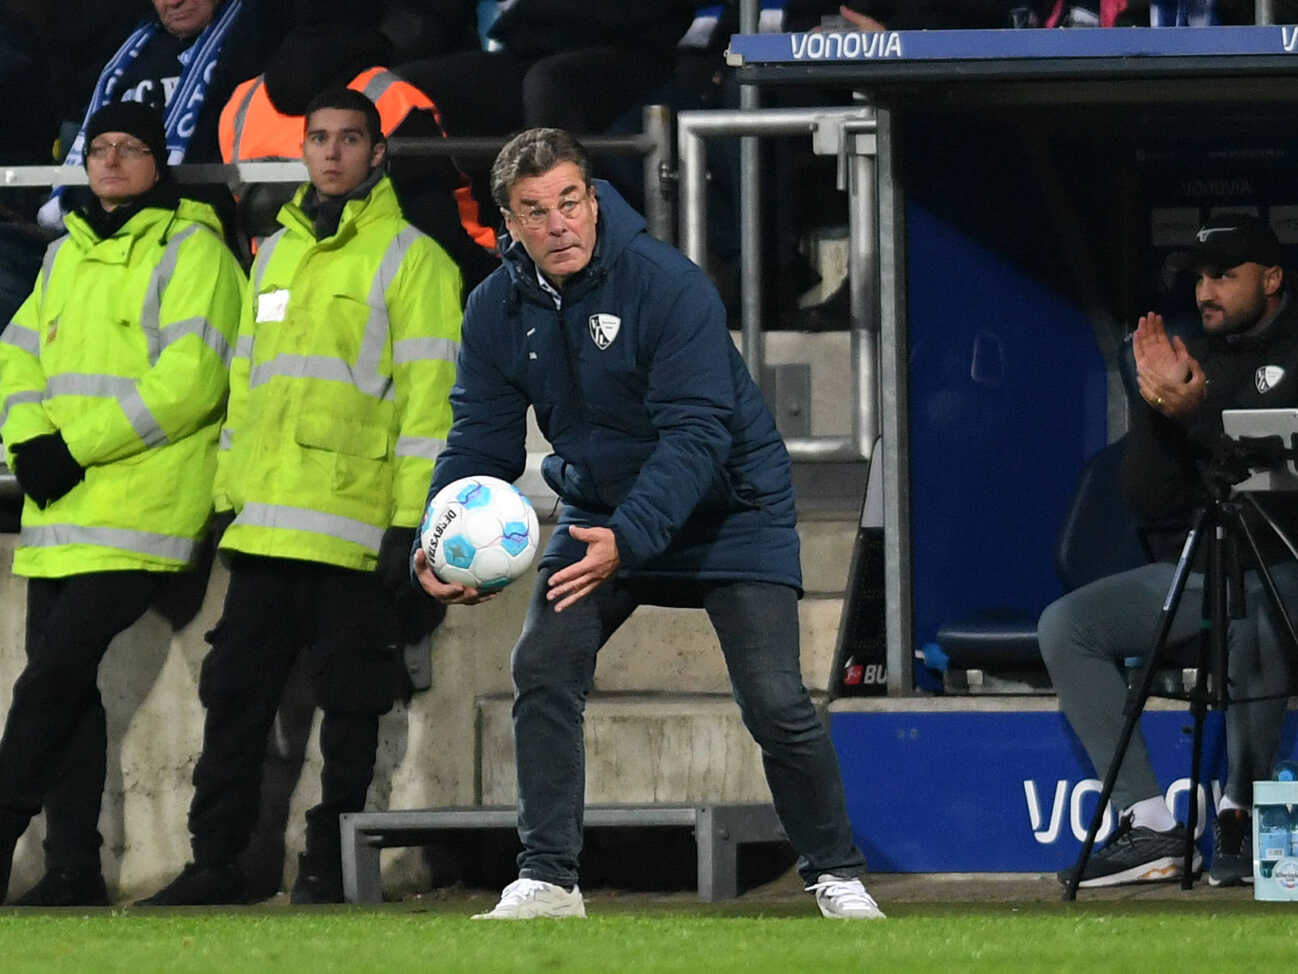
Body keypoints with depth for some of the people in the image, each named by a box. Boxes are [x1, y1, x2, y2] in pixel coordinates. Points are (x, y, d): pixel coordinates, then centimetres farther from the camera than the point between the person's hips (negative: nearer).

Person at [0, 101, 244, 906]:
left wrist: (77, 444, -16)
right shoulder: (67, 257, 19)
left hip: (138, 504, -7)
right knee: (66, 683, 5)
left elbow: (191, 379, -14)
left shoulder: (190, 251, -4)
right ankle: (74, 865, 7)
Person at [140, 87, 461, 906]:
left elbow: (429, 396, -7)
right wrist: (227, 497, 16)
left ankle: (330, 864, 6)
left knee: (349, 705, 0)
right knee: (236, 695, 4)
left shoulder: (410, 260, -1)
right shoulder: (275, 255, 19)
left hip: (356, 527, -6)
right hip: (265, 526, 6)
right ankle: (216, 861, 9)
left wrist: (414, 522, -14)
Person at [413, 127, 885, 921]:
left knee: (776, 702, -10)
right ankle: (548, 881, -5)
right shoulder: (498, 310, -10)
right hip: (602, 509, 5)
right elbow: (482, 439, -7)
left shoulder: (669, 285, -27)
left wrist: (627, 539, -44)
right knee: (544, 669, -13)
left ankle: (836, 873, 10)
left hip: (728, 505, -4)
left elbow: (695, 433, -32)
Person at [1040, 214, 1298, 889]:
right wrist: (1156, 410, -5)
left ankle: (1240, 818, -26)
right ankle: (1148, 824, -17)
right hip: (1198, 569, 7)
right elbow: (1149, 499, 9)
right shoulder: (1197, 360, 15)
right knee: (1065, 625, -8)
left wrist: (1201, 414, -26)